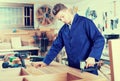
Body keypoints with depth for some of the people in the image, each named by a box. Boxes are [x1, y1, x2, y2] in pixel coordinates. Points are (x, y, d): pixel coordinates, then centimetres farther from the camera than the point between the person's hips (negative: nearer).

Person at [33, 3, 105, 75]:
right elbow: (56, 46, 13)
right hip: (73, 68, 6)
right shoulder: (63, 30, 9)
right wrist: (45, 62, 7)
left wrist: (92, 57, -27)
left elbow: (99, 39, -14)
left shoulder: (85, 22, -9)